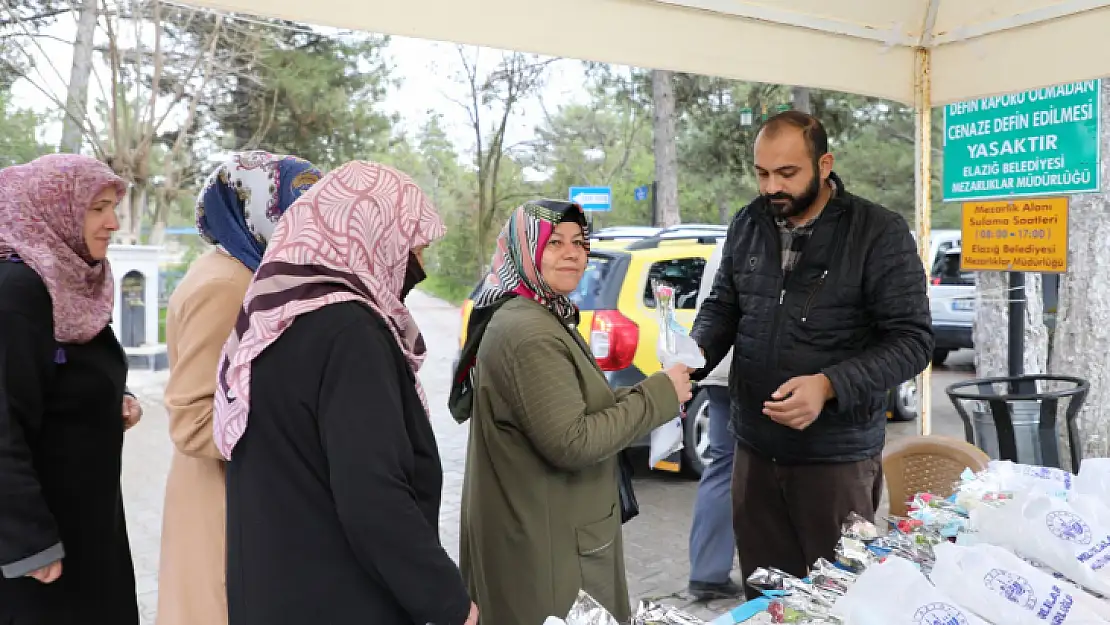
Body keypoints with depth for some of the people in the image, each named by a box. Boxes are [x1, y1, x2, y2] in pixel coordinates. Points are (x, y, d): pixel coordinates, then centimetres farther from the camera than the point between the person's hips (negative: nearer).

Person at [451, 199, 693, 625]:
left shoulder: (542, 318, 11)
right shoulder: (528, 332, -23)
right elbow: (571, 444, -27)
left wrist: (646, 400, 2)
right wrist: (657, 397, -19)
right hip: (543, 542, -10)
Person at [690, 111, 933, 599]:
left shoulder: (881, 234, -10)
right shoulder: (747, 226, 5)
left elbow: (911, 340, -12)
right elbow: (722, 306, 14)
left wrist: (829, 385, -26)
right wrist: (695, 354, -7)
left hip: (838, 457, -4)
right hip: (755, 450, 5)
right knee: (764, 600, 15)